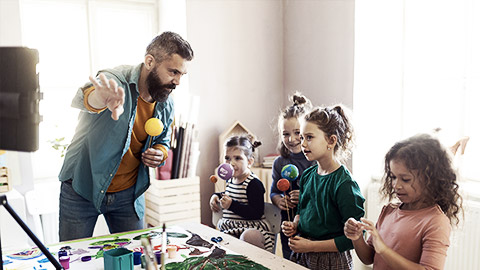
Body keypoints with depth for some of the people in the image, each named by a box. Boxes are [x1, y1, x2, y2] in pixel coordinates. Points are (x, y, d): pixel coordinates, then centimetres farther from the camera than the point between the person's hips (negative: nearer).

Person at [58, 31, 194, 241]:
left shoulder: (166, 104, -2)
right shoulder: (115, 81, -22)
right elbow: (85, 98, -46)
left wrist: (159, 154, -9)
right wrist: (100, 99, -70)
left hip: (128, 194, 5)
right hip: (82, 190, -4)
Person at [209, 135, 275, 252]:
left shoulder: (254, 184, -15)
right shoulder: (231, 179, 13)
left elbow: (257, 213, -23)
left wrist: (232, 205, -27)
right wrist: (217, 196, 18)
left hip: (252, 228, -9)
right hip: (229, 229, 9)